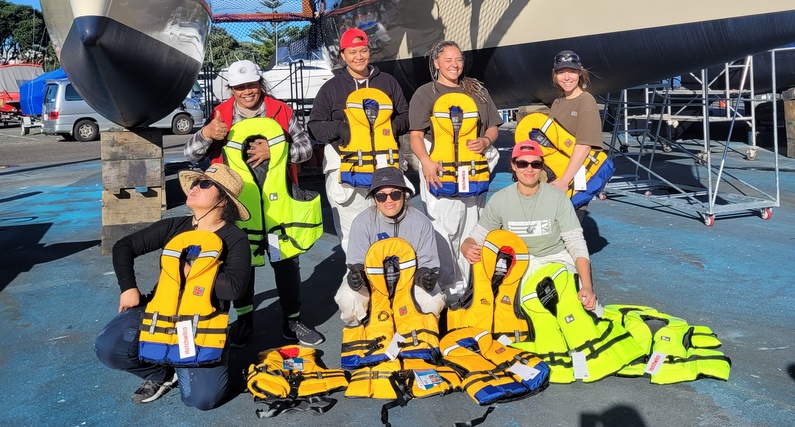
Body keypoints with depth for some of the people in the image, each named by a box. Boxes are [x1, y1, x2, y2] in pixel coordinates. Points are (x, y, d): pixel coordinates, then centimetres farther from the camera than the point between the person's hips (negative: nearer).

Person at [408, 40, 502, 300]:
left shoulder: (477, 91, 16)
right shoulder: (425, 93, 5)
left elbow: (493, 127, 19)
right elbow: (416, 135, -4)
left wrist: (485, 141, -5)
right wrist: (426, 162, -22)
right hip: (438, 169, -4)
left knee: (470, 227, 8)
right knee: (443, 228, -10)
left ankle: (468, 284, 17)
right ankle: (447, 286, -4)